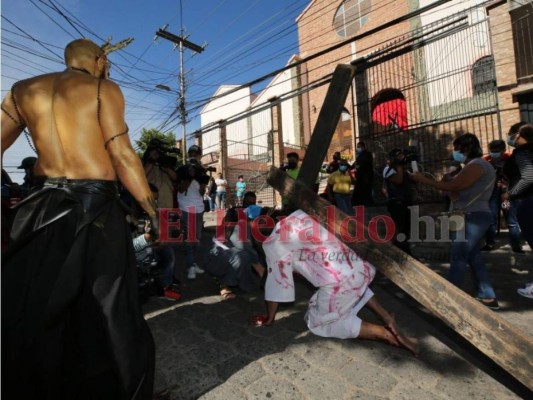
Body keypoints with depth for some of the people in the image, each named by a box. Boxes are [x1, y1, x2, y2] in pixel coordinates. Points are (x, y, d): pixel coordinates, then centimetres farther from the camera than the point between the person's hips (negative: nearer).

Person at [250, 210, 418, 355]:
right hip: (359, 269, 8)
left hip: (339, 283, -8)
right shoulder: (301, 215, 15)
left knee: (318, 322, 16)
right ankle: (385, 316, 24)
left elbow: (276, 281, 3)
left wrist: (269, 317, 17)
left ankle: (384, 333, 5)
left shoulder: (274, 242, -3)